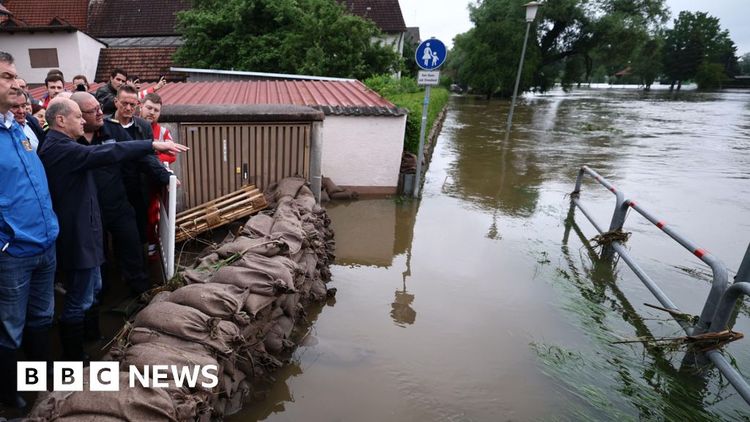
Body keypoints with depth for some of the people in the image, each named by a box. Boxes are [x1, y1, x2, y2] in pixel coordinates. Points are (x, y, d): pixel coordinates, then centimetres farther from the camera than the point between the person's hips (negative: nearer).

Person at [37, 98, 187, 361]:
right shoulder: (60, 148, -20)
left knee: (92, 287, 23)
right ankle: (73, 358, 13)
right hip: (78, 235, -11)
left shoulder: (59, 147, 15)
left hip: (80, 232, 11)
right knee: (79, 300, 0)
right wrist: (153, 145, -32)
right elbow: (106, 153, -30)